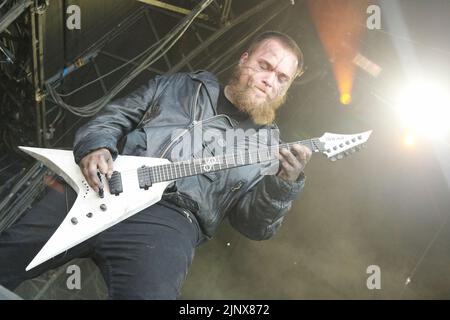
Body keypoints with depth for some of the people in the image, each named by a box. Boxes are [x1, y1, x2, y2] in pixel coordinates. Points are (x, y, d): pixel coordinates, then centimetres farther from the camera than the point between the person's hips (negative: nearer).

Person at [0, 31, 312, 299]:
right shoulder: (177, 86, 20)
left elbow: (254, 223, 9)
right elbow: (110, 118, 19)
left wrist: (285, 183, -10)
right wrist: (94, 147, -4)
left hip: (169, 217, -2)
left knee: (148, 292, -32)